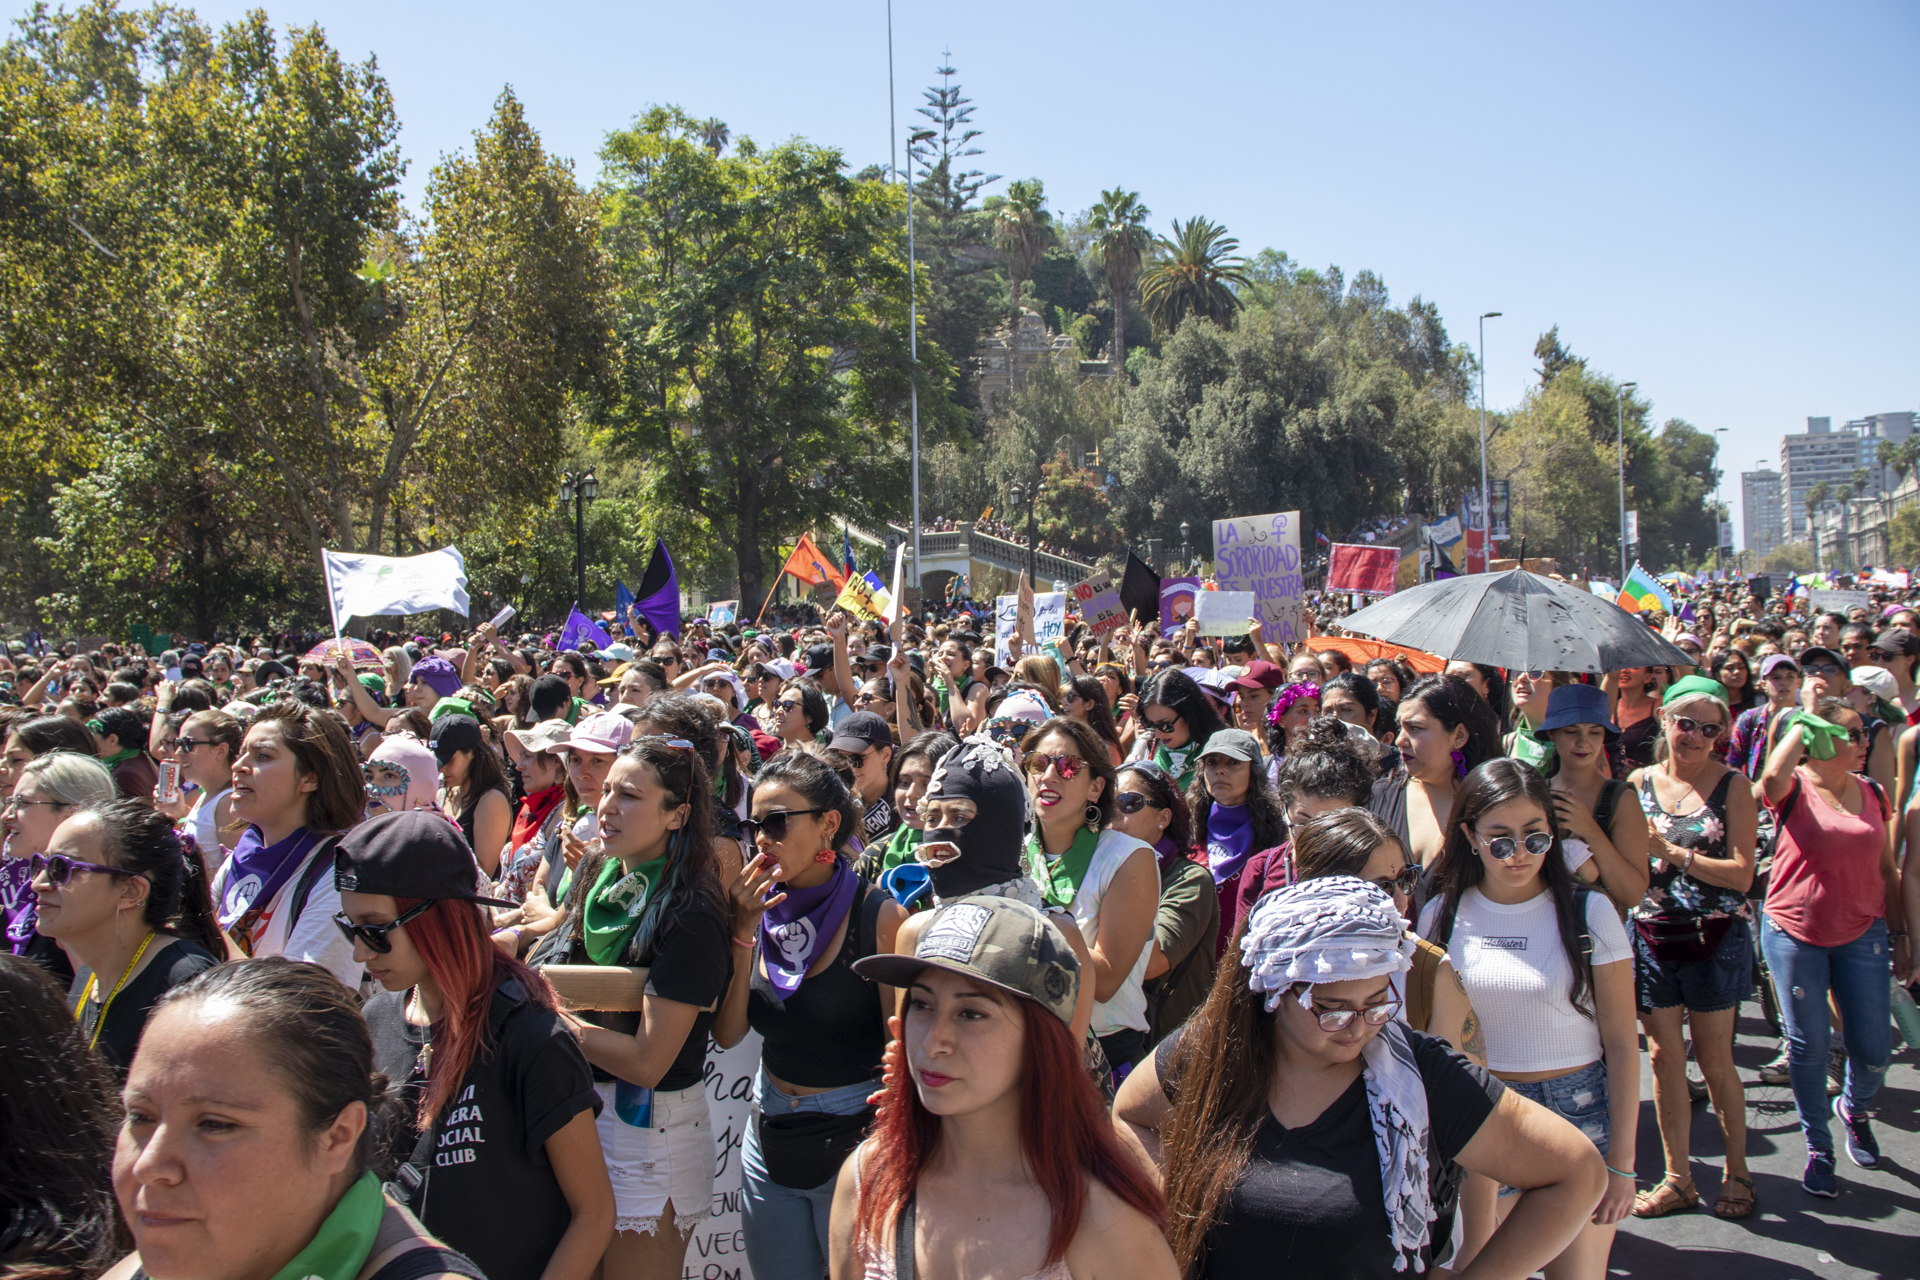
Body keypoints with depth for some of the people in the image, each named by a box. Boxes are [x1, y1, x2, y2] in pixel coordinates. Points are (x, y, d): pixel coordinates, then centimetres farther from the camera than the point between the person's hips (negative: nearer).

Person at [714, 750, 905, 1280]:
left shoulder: (879, 915, -16)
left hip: (852, 1139, -5)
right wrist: (744, 931, -14)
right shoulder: (762, 910, -1)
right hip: (769, 1136, 5)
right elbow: (727, 1034, -4)